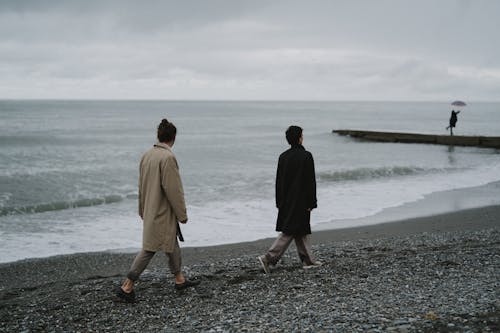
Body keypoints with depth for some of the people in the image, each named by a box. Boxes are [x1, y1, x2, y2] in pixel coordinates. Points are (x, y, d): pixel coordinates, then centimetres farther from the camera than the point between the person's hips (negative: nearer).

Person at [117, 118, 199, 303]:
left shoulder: (147, 155, 4)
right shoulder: (168, 157, -22)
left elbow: (141, 185, 13)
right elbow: (173, 189, -21)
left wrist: (142, 210, 23)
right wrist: (182, 214, -12)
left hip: (150, 210, 9)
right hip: (162, 213, -9)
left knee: (172, 244, 20)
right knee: (150, 248, -2)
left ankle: (179, 279, 33)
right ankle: (127, 286, 2)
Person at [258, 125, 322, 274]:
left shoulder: (283, 157, 5)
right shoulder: (306, 156, -13)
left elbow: (278, 181, 8)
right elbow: (310, 181, -13)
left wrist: (279, 202, 13)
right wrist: (311, 203, -8)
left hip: (286, 201, 7)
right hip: (300, 201, -7)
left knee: (301, 231, 16)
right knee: (289, 232, -5)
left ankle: (308, 260, 23)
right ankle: (268, 258, -12)